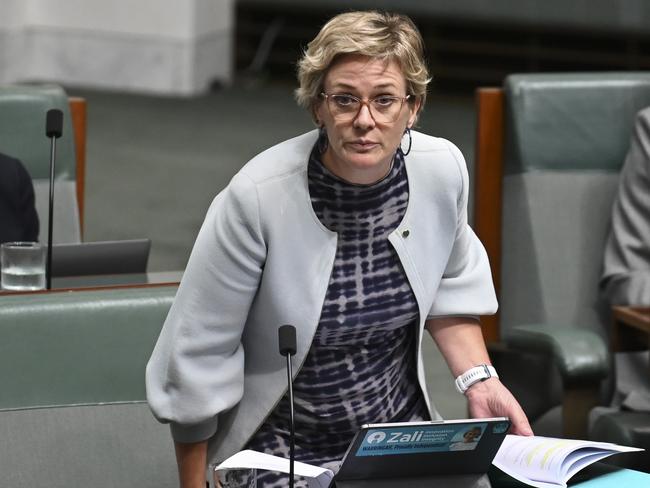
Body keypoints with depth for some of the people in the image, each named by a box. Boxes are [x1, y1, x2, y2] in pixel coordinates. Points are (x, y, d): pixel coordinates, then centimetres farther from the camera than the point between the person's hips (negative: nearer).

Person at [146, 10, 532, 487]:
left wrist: (479, 380, 1)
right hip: (282, 450, -3)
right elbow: (198, 357, -13)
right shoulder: (257, 197, -23)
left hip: (402, 430, 3)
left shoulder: (443, 169, -9)